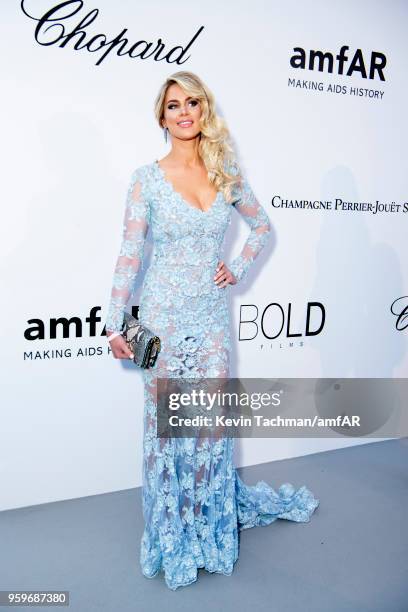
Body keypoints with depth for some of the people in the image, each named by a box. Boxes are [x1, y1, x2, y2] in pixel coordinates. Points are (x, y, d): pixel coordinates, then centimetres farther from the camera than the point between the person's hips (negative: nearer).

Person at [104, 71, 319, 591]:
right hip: (164, 315, -2)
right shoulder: (147, 178, -4)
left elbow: (261, 225, 19)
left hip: (212, 314, 3)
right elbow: (130, 254, -6)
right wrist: (115, 323, -7)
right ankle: (174, 533, 29)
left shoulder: (227, 173, 5)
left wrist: (239, 267, 4)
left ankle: (213, 521, 35)